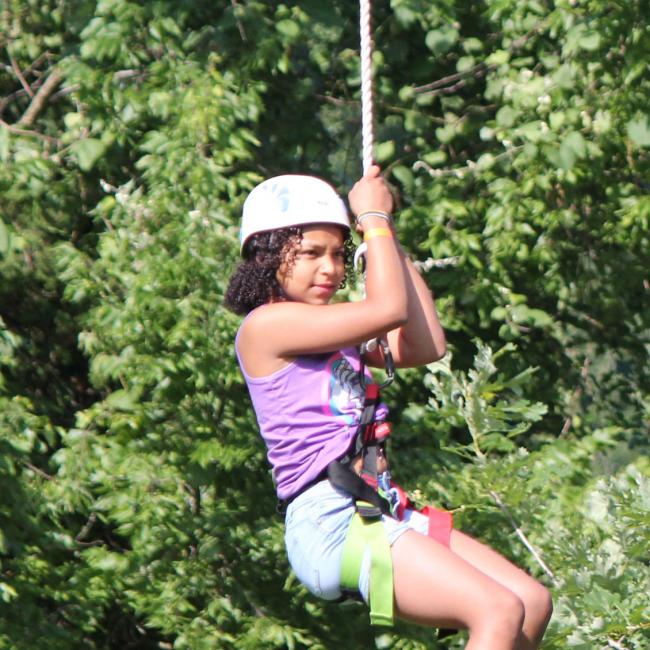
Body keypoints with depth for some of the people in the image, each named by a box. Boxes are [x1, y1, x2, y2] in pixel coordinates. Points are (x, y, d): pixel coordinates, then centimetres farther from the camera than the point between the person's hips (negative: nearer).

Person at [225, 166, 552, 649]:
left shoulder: (333, 333, 20)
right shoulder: (266, 326, -8)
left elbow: (426, 346, 14)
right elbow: (387, 309, -15)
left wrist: (391, 239, 15)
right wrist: (374, 219, -1)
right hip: (329, 522, -10)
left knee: (533, 603, 5)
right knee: (499, 611, -20)